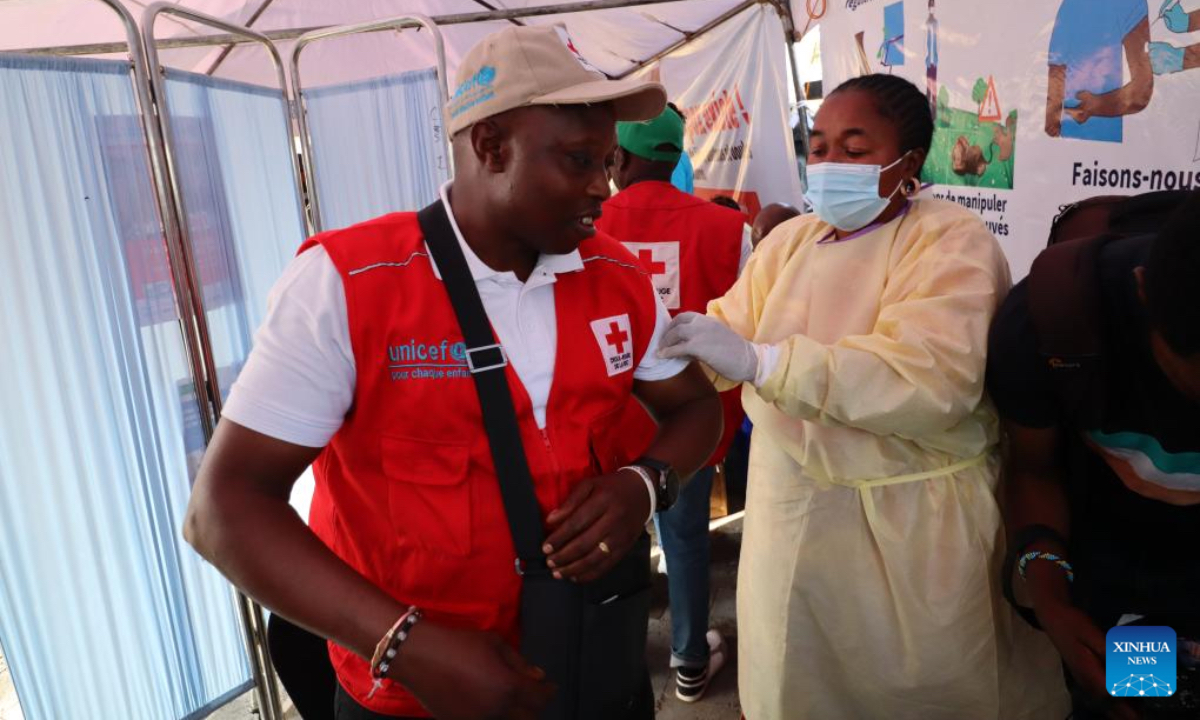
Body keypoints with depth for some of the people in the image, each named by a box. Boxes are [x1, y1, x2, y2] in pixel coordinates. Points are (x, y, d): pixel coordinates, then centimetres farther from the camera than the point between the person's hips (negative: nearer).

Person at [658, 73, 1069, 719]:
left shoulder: (953, 242, -14)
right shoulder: (791, 239, 6)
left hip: (909, 521, -5)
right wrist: (662, 345, -21)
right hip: (787, 507, 6)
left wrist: (756, 361, -36)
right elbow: (729, 332, 1)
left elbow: (931, 382, -30)